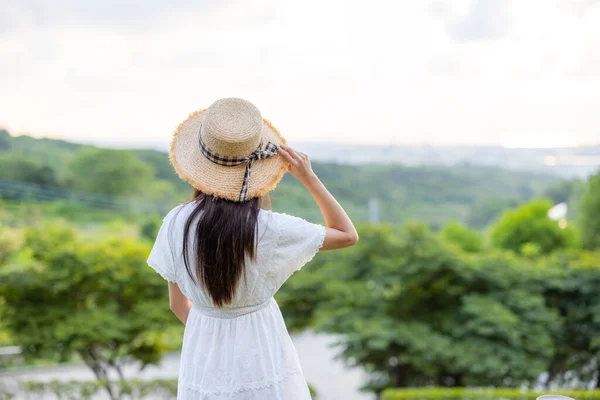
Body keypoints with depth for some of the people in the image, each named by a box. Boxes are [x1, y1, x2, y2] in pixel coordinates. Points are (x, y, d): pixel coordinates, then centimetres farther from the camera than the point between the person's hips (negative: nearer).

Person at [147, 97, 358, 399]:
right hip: (260, 350, -2)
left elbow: (178, 303, 1)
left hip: (205, 356, 2)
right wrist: (309, 178, -9)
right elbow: (348, 235, -6)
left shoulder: (176, 224, -12)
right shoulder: (269, 228, -21)